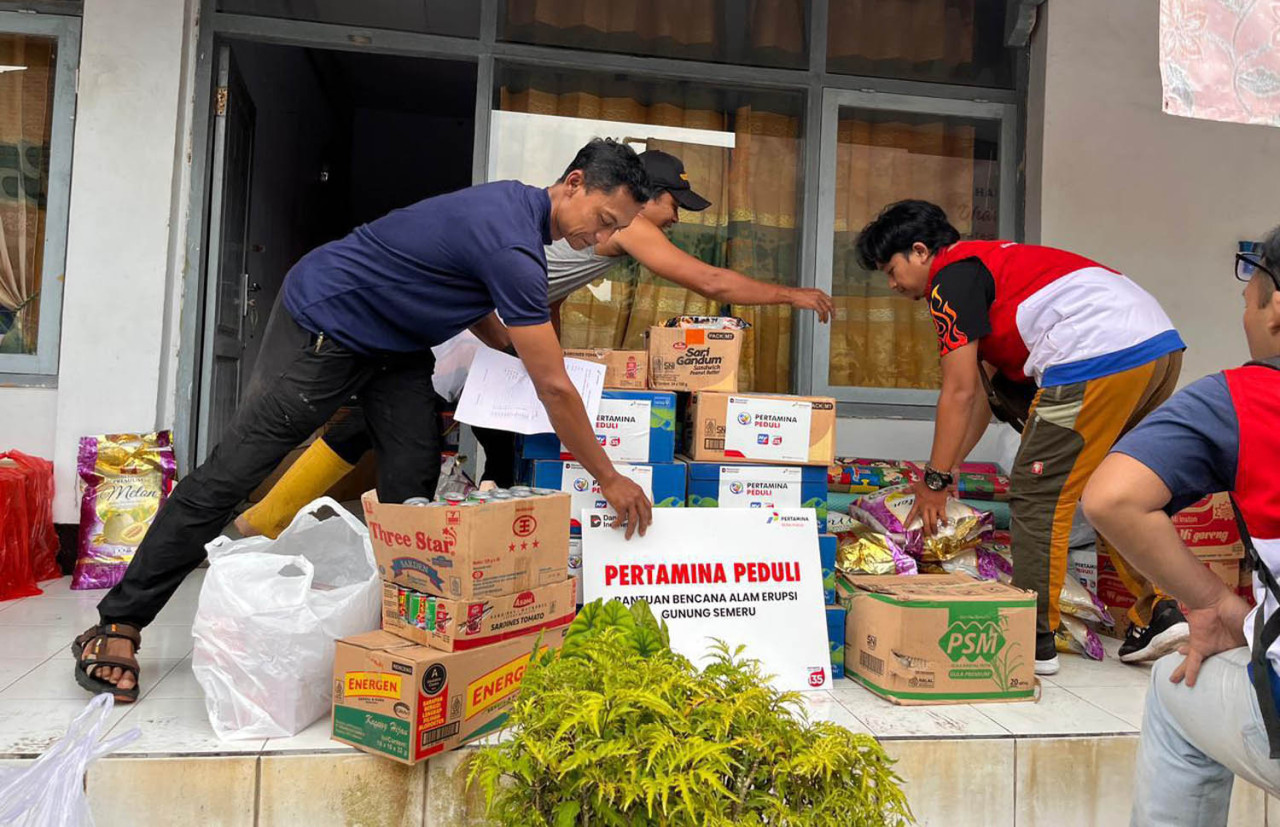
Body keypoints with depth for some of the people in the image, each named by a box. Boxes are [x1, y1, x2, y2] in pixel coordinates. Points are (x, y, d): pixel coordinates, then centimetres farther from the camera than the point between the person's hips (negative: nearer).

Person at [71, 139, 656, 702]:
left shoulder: (517, 201, 1)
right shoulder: (513, 246, -30)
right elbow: (555, 388, -27)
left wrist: (514, 350, 5)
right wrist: (608, 479, -18)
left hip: (396, 343, 10)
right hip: (321, 327, -10)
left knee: (413, 482, -2)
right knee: (231, 474, -5)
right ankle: (118, 624, 7)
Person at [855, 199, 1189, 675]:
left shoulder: (953, 275, 0)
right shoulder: (988, 265, 29)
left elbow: (960, 392, -5)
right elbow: (984, 393, 29)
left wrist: (935, 481, 2)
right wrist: (947, 469, 29)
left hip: (1099, 356, -10)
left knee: (1037, 494, -2)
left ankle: (1035, 638, 4)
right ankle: (1157, 612, 16)